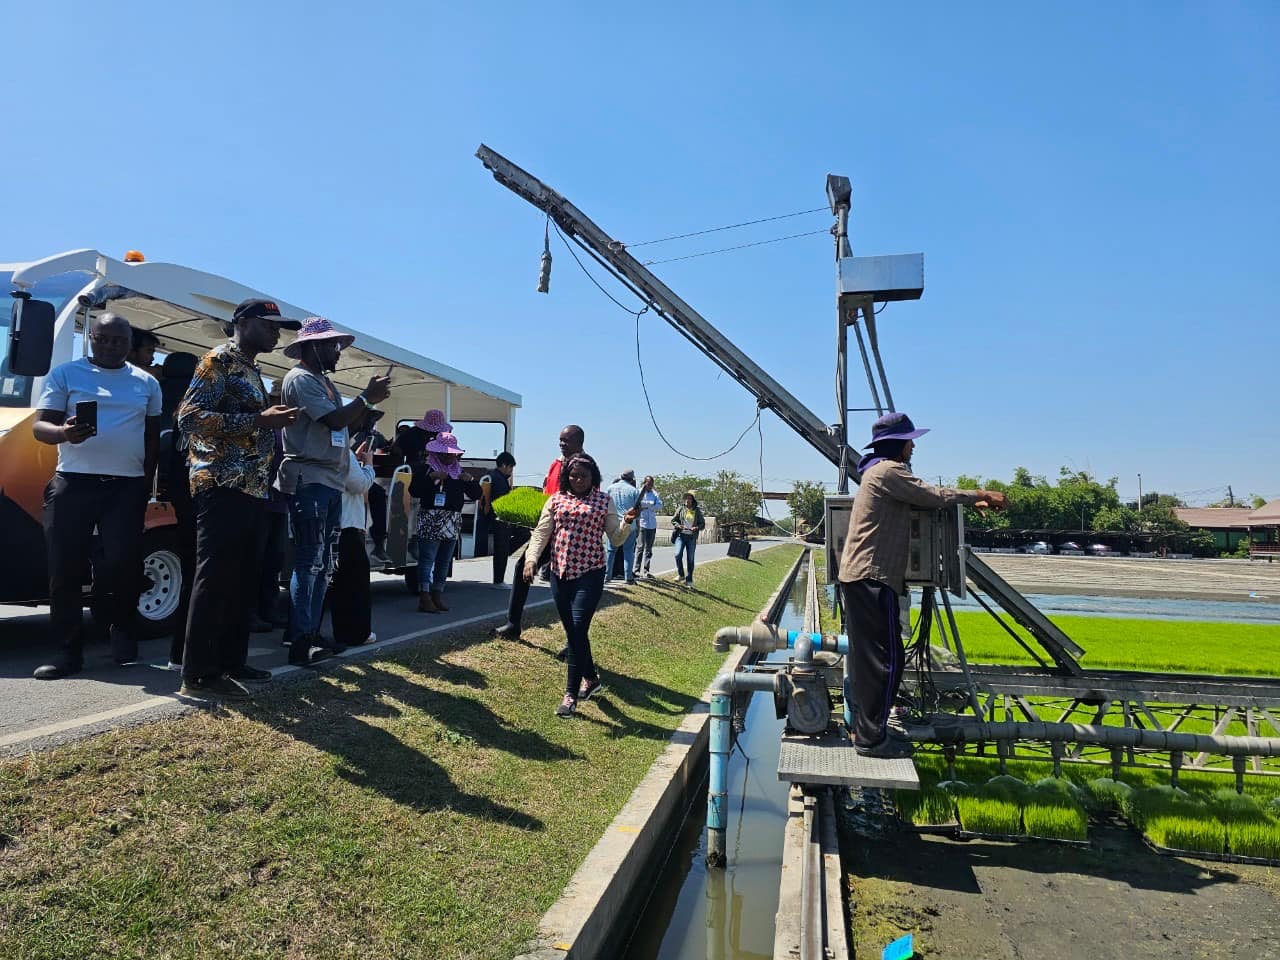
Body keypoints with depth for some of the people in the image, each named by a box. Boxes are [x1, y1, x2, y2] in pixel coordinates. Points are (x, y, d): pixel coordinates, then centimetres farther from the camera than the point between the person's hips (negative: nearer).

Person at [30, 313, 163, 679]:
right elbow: (40, 426, 2)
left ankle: (123, 630, 16)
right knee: (65, 570, 0)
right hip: (73, 483, -1)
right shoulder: (65, 373, 6)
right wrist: (64, 433, -22)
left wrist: (148, 483, 9)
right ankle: (68, 650, 10)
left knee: (123, 564, -8)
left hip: (127, 487, 1)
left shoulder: (147, 383, 14)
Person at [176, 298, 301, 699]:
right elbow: (190, 417, -16)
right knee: (215, 579, -8)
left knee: (244, 580, 11)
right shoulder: (219, 360, -5)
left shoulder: (252, 369, 23)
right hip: (222, 486, -9)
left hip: (251, 489, 9)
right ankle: (199, 674, -3)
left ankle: (232, 660, 20)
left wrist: (273, 420, 12)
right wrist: (259, 420, -19)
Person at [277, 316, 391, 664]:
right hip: (309, 481, -10)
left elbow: (345, 423, 25)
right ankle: (300, 643, -6)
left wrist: (369, 400, 13)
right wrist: (367, 396, -10)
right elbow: (335, 420, -16)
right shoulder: (301, 379, -7)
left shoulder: (325, 382, 22)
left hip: (332, 483, 10)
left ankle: (312, 635, 19)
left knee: (323, 565, 11)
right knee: (309, 563, -10)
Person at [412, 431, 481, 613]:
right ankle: (424, 598, -9)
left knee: (444, 562, 8)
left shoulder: (459, 472, 17)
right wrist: (431, 477, -18)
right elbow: (414, 491, -9)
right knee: (427, 560, -9)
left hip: (452, 523, 6)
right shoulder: (427, 469, 2)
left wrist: (470, 481, -5)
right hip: (430, 521, -5)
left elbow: (476, 495, 13)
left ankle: (437, 595, 15)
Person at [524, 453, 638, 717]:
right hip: (560, 574, 3)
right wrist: (531, 559, -13)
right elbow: (541, 533, 2)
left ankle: (571, 694, -3)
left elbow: (616, 539, 3)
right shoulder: (556, 500, 6)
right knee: (572, 632, 11)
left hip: (590, 575, -3)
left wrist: (627, 522, -16)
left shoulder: (604, 501, 2)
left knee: (578, 630, -11)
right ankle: (591, 679, 32)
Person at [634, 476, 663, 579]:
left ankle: (646, 570, 10)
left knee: (649, 548, 7)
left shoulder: (655, 494, 12)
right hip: (641, 523, -4)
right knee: (640, 547, -7)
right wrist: (651, 503, -13)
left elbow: (660, 506, -2)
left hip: (652, 524, 4)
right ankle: (637, 569, -4)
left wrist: (646, 506, -12)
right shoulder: (639, 492, 1)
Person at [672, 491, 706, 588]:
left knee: (690, 559, 2)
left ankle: (689, 580, 12)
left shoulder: (697, 511, 5)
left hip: (692, 537, 0)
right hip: (681, 535, 0)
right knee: (678, 555, -17)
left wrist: (697, 527, -14)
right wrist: (678, 525, -11)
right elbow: (673, 520, 10)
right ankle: (681, 574, 4)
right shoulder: (681, 509, 5)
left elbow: (703, 524, 8)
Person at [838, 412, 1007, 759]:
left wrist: (972, 501, 22)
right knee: (887, 659, -5)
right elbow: (933, 496, -11)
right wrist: (980, 495, 2)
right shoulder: (888, 471, -11)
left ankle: (865, 730, 23)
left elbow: (924, 499, 26)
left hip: (858, 577, 11)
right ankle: (872, 737, 1)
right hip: (872, 578, -11)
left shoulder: (880, 472, 22)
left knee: (869, 657, 15)